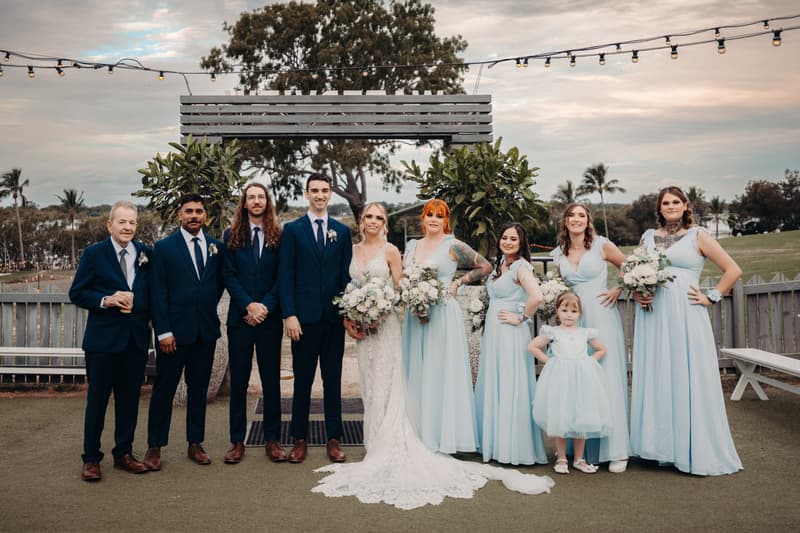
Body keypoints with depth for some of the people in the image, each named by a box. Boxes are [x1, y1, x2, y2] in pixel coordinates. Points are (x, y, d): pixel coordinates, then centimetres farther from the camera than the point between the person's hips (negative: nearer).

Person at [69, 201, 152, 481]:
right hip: (103, 338, -3)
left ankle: (123, 452, 24)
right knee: (97, 398, 5)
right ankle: (91, 458, 17)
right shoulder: (93, 254, -2)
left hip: (137, 338, 3)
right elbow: (77, 293, -2)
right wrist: (105, 300, -17)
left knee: (129, 398, 11)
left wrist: (136, 303, -13)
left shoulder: (145, 253, 5)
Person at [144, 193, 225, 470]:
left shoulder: (216, 247, 7)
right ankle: (154, 447, 15)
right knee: (164, 389, 4)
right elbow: (158, 293, -7)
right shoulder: (164, 247, -3)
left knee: (199, 388, 11)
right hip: (175, 330, -3)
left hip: (206, 330, 4)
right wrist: (163, 331, -12)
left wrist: (208, 306, 6)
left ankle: (195, 444, 22)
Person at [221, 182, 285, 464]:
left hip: (270, 317, 0)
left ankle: (272, 440, 14)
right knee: (239, 380, 5)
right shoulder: (231, 236, 6)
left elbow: (281, 277, 1)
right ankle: (237, 441, 13)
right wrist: (249, 305, -11)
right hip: (240, 316, 0)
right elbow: (228, 275, 0)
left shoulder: (278, 236, 4)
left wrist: (265, 306, -10)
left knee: (271, 379, 5)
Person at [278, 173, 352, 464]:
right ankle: (299, 439, 17)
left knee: (333, 380, 8)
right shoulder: (292, 229, 2)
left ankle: (333, 439, 17)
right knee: (303, 380, 6)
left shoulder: (342, 231, 9)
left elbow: (346, 275, 8)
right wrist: (289, 314, -11)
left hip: (334, 317, 2)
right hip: (304, 317, -2)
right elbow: (285, 275, -3)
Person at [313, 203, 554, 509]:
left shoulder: (390, 251, -3)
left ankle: (387, 451, 6)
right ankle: (376, 446, 22)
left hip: (384, 324, -5)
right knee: (369, 387, 11)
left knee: (384, 386, -3)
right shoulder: (352, 251, 9)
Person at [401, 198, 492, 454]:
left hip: (442, 315, -5)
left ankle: (442, 438, 6)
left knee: (440, 373, -2)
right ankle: (418, 436, 16)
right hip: (415, 315, 5)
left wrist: (458, 282, -4)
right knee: (415, 374, 7)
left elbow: (485, 267, 3)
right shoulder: (412, 245, 12)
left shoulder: (453, 246, -3)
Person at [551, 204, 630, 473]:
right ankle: (586, 449, 11)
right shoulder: (558, 254, 11)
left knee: (609, 379, -5)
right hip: (574, 320, 4)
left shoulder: (602, 245, 1)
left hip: (602, 317, -4)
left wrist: (618, 289, -5)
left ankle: (616, 450, 0)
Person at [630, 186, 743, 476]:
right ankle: (663, 446, 15)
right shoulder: (648, 237, 13)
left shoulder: (698, 236, 4)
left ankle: (696, 450, 9)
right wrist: (637, 293, 0)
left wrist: (711, 297, -4)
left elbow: (733, 270, 2)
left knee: (689, 380, -2)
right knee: (656, 380, 5)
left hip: (685, 316, -3)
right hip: (652, 316, 3)